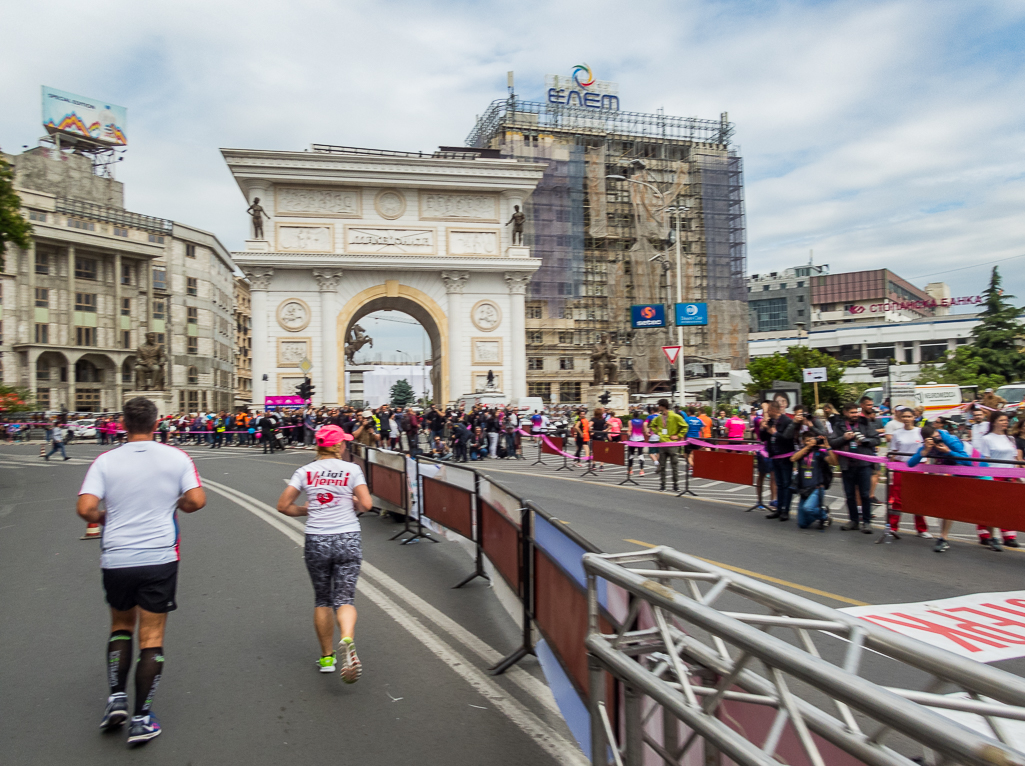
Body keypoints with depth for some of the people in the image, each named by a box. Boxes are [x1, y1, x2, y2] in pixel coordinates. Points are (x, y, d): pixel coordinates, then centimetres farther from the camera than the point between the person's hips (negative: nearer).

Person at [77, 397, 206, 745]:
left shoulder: (105, 461, -3)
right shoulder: (176, 457, -4)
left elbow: (85, 508, -11)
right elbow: (196, 500, -7)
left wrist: (104, 518, 10)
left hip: (116, 559, 1)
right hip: (159, 559, -1)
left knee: (121, 626, 25)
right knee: (152, 638, 7)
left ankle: (117, 698, 18)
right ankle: (141, 719, 11)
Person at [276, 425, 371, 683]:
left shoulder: (305, 471, 2)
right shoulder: (352, 469, -3)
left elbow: (283, 505, 1)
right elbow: (366, 504, -10)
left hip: (316, 542, 2)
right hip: (348, 540, -2)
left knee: (322, 599, 17)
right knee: (345, 598, 2)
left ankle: (327, 657, 25)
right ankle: (347, 640, -27)